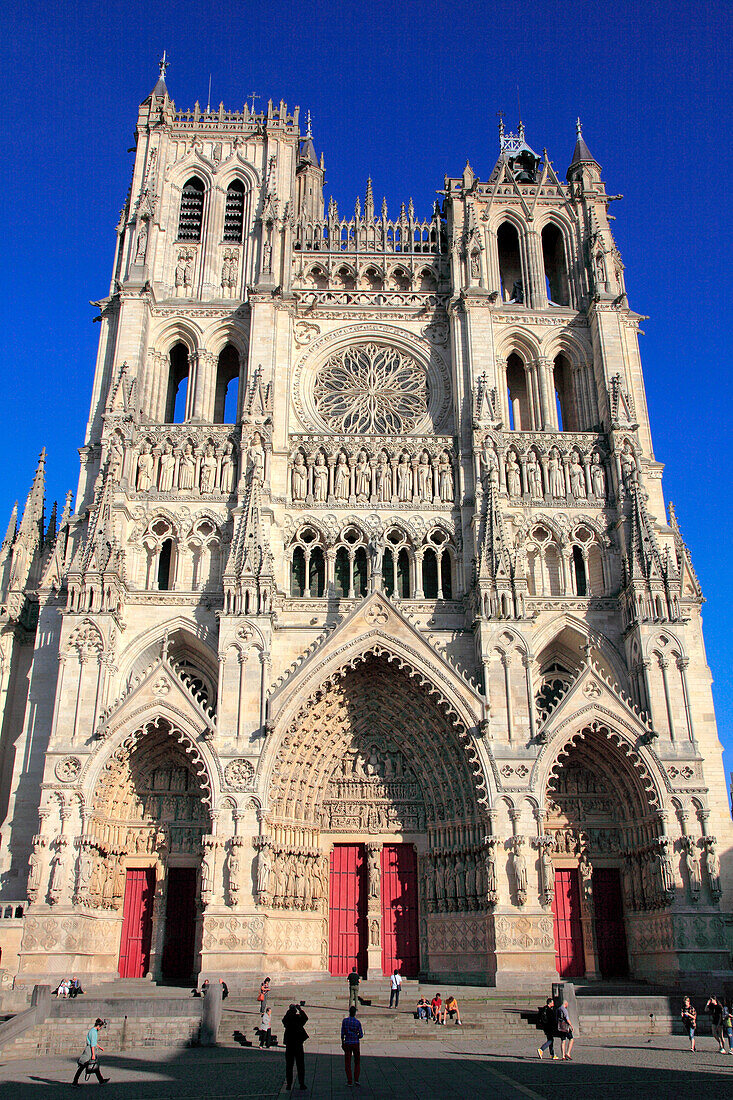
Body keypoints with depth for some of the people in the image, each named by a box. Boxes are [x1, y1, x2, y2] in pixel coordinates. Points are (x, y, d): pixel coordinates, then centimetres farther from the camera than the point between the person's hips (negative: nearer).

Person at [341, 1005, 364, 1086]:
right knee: (357, 1062, 16)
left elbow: (342, 1033, -6)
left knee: (347, 1063, 9)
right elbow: (361, 1035, -5)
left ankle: (349, 1081, 8)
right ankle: (356, 1079, 9)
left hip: (347, 1043, 0)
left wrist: (342, 1043, 4)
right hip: (356, 1043, 0)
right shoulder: (358, 1022, -9)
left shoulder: (345, 1020, -7)